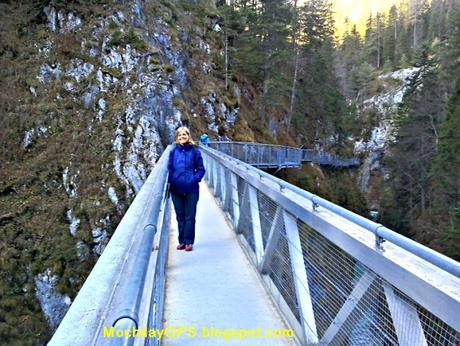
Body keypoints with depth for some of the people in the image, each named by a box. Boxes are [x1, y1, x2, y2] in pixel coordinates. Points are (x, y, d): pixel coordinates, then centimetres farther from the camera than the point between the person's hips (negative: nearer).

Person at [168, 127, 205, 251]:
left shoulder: (195, 151, -2)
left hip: (191, 190, -2)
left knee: (189, 217, 4)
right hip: (176, 190, 3)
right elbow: (169, 169, 9)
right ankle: (182, 241, 22)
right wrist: (170, 180, -5)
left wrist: (194, 179, -14)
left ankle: (189, 242, 13)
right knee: (180, 216, 11)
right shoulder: (173, 152, 5)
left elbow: (201, 169, 0)